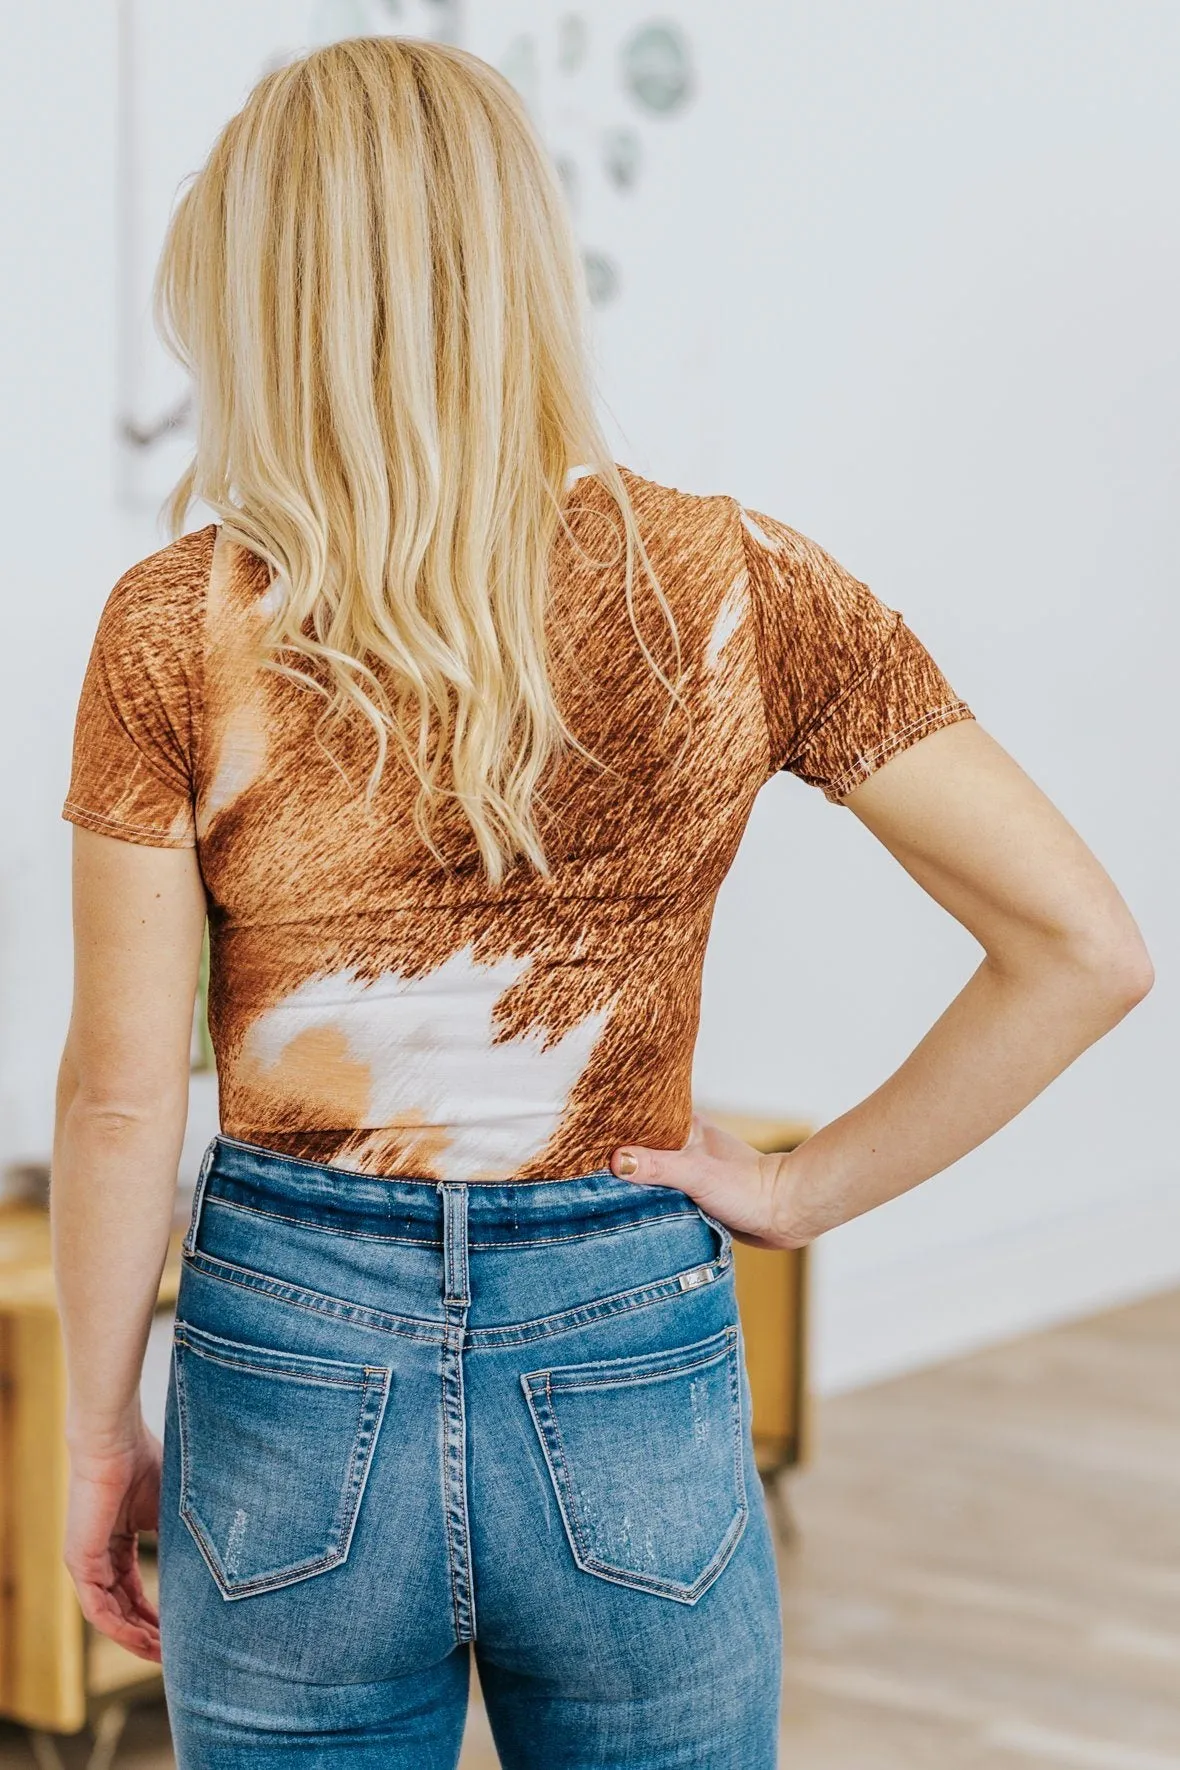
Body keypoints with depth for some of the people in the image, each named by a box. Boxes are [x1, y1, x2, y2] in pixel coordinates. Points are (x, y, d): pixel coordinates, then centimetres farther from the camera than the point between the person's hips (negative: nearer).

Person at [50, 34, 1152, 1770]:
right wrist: (806, 1188, -1)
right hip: (630, 1381, 1)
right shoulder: (739, 589, -6)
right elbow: (1084, 949, -8)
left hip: (292, 1379, -1)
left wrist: (101, 1429, 6)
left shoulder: (181, 629, -10)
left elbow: (121, 1096, -7)